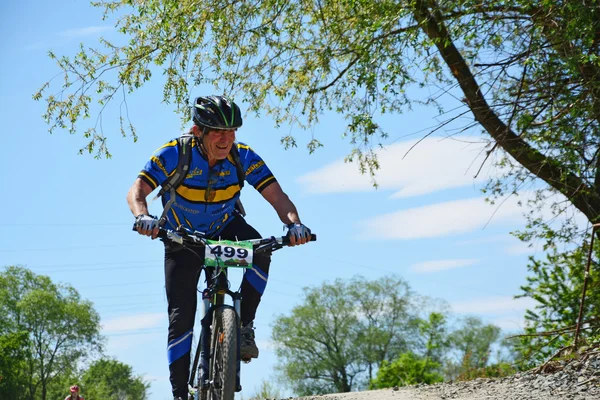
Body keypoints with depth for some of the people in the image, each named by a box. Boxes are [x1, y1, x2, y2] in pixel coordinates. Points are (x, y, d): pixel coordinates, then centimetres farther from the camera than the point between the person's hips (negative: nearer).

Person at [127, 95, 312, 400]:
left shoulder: (243, 157, -22)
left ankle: (245, 326, -14)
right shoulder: (174, 154, -26)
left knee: (260, 250, -32)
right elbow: (137, 191, -32)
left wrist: (294, 223, -47)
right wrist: (143, 217, -54)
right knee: (181, 316, -8)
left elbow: (276, 195, -27)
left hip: (226, 228, 1)